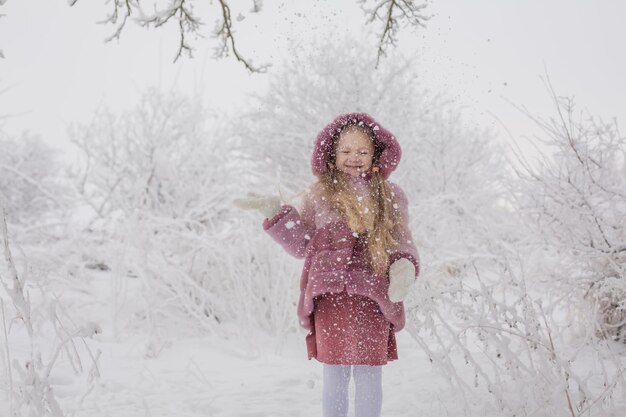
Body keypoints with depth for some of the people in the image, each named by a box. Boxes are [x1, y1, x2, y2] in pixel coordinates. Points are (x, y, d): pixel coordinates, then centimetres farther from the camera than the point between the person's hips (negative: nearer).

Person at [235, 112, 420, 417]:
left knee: (368, 374, 4)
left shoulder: (390, 196, 8)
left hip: (373, 298, 0)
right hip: (331, 297, 0)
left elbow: (403, 243, 10)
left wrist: (405, 267, -11)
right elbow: (301, 245, 6)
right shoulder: (320, 195, 7)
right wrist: (276, 213, -4)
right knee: (335, 375, 6)